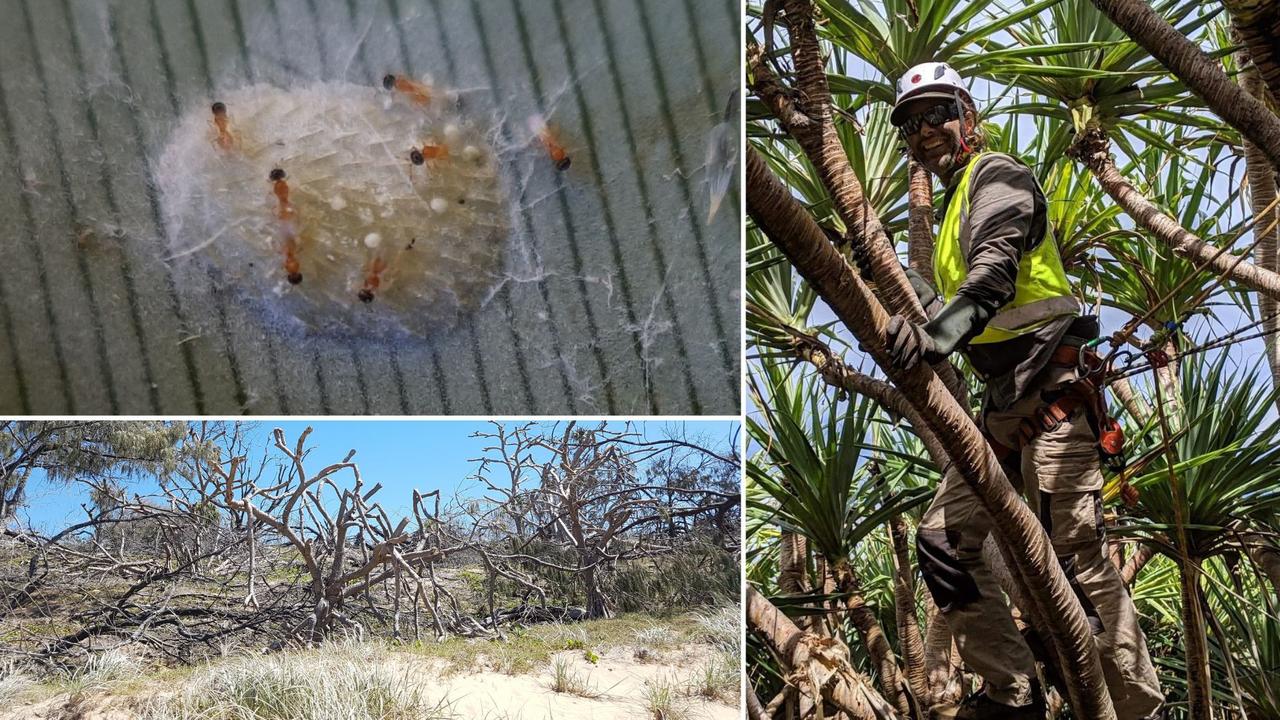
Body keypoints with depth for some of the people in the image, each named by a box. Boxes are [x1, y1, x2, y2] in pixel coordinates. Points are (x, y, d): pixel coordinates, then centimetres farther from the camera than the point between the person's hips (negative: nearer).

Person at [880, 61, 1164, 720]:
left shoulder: (996, 176, -3)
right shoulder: (955, 208, 25)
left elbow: (995, 270, -24)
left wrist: (939, 332, -41)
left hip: (1047, 391, -9)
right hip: (1001, 403, 9)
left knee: (1074, 555, -10)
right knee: (943, 540, 4)